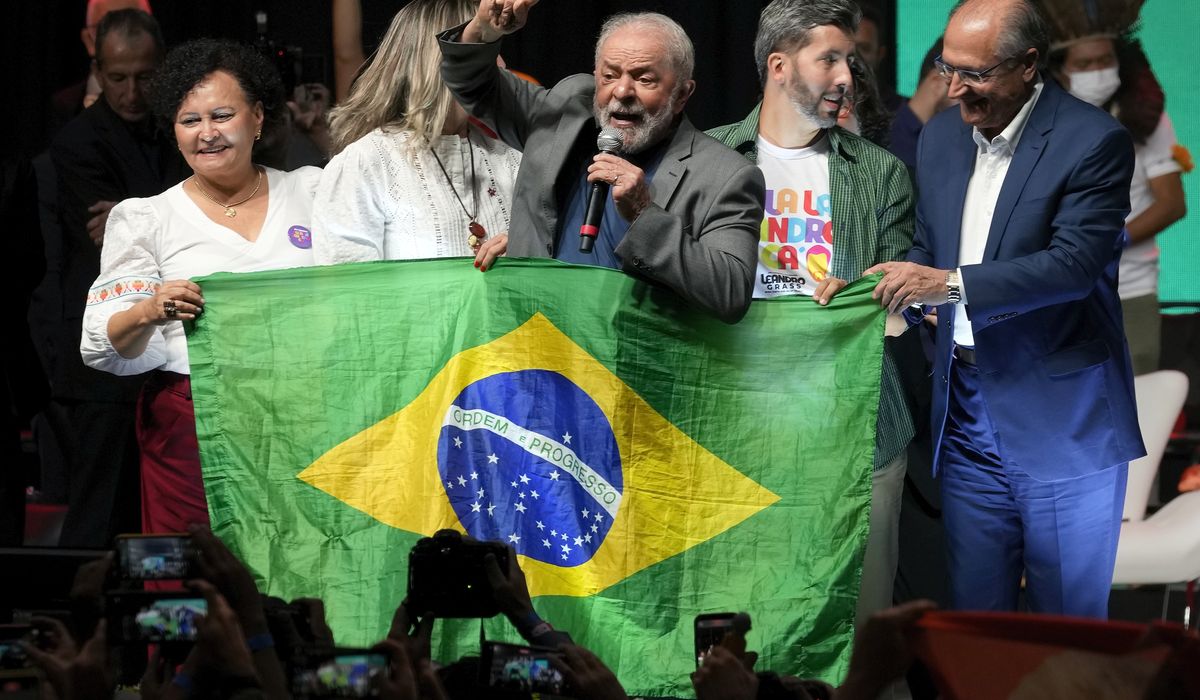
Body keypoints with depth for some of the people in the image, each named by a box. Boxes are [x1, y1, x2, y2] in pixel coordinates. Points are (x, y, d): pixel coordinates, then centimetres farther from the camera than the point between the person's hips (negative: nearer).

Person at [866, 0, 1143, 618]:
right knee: (973, 612, 7)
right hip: (968, 414, 6)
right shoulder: (940, 137, 10)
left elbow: (1075, 264, -22)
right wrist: (887, 293, -2)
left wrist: (951, 284, -26)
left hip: (1061, 420, -6)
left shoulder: (1093, 141, -12)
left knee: (1067, 618, 1)